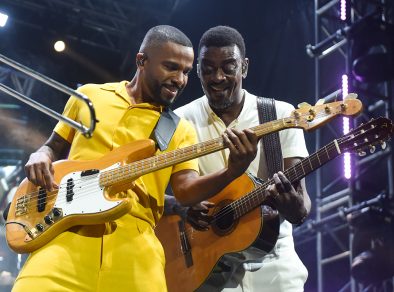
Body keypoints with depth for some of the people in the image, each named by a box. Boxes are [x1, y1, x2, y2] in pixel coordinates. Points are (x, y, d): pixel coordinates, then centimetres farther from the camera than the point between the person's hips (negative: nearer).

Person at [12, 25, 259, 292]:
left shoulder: (181, 130, 14)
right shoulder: (88, 95, 16)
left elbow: (186, 190, 1)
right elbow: (53, 147, 24)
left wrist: (234, 169, -17)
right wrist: (40, 158, 1)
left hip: (134, 243, 1)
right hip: (66, 232, -1)